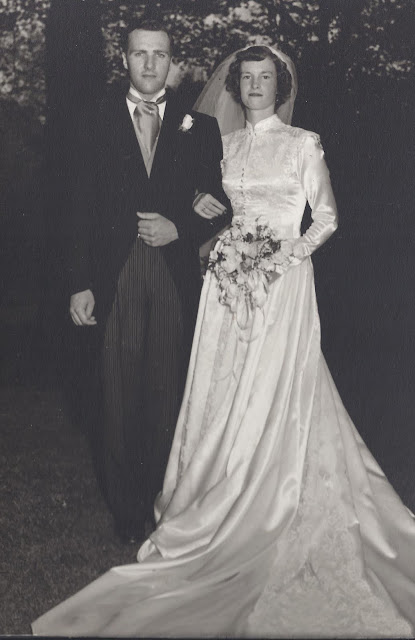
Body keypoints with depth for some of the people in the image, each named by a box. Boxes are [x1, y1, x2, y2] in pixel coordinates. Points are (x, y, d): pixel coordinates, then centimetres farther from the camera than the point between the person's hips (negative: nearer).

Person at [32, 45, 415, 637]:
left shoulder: (303, 143, 4)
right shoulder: (223, 145, 14)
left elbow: (327, 217, 5)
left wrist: (295, 248, -10)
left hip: (282, 282, -3)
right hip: (227, 279, 4)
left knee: (272, 397, -4)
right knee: (223, 395, 3)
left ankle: (271, 516, 8)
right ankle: (223, 508, 14)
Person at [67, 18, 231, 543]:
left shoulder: (199, 128, 7)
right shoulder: (97, 124, 6)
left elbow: (220, 207, 8)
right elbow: (83, 209, 3)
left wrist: (179, 230, -10)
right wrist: (81, 284, -3)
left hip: (175, 277, 0)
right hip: (116, 277, 0)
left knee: (169, 394, 6)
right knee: (121, 396, 5)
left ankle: (165, 499, 21)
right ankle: (125, 508, 19)